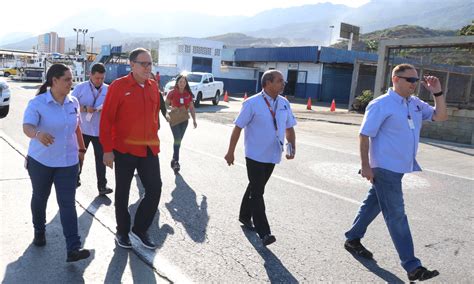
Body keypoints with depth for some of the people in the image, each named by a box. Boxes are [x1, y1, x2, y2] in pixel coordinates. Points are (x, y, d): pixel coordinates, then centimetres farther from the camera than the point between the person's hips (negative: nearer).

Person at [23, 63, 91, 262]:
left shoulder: (73, 103, 1)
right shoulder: (37, 103, -13)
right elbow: (27, 126, -27)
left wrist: (81, 149, 19)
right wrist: (38, 134, -49)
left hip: (68, 162, 2)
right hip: (40, 161, -2)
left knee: (67, 203, -4)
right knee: (40, 198, 18)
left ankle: (73, 249, -6)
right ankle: (39, 231, 44)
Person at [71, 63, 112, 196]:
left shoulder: (108, 90, 0)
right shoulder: (80, 87, -3)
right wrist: (84, 108, -21)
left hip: (100, 130, 0)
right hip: (83, 129, 0)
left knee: (101, 158, 3)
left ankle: (102, 185, 8)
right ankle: (75, 179, 35)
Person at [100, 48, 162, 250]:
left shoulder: (153, 87, 6)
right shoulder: (118, 86, -10)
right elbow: (106, 119, -10)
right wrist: (107, 150, -12)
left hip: (149, 149, 4)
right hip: (124, 149, -4)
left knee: (155, 189, 2)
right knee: (122, 192, 11)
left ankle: (140, 229, 21)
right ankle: (122, 231, 29)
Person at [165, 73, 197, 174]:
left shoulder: (188, 94, 3)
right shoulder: (172, 93, -7)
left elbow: (191, 108, 7)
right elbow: (166, 104, -1)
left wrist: (194, 120, 1)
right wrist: (171, 108, -21)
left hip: (184, 119, 4)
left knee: (179, 140, 13)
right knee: (177, 140, -13)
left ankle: (174, 159, 29)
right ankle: (176, 161, -6)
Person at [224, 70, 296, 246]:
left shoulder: (284, 103, 3)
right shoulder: (252, 103, -13)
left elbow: (289, 128, 11)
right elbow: (238, 127, -10)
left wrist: (292, 146, -4)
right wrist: (231, 152, -8)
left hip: (273, 156, 6)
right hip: (255, 156, -6)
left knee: (255, 188, 20)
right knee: (257, 192, -4)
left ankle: (245, 216, 38)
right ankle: (263, 232, 0)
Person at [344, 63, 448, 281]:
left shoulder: (416, 103, 9)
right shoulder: (381, 105, -13)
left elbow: (440, 116, 13)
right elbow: (364, 135, -14)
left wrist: (437, 93, -1)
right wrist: (365, 165, -18)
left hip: (407, 168, 8)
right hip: (386, 169, -8)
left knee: (373, 204, 19)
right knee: (397, 216, -3)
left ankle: (353, 239, 35)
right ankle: (412, 266, 4)